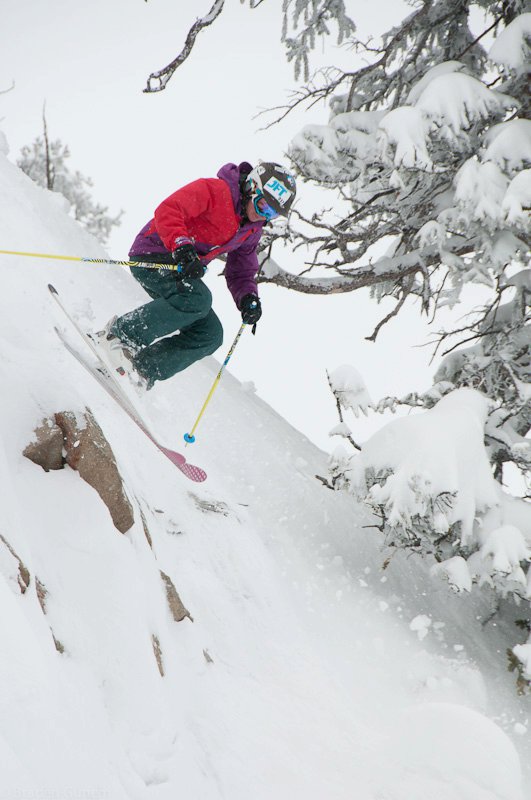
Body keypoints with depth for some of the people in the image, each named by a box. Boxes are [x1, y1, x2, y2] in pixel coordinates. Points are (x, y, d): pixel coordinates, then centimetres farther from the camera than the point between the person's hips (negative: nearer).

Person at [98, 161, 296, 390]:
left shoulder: (252, 231, 10)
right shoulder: (217, 190, -17)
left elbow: (241, 271, 16)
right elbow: (167, 211, -26)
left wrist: (248, 298, -6)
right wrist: (182, 246, -42)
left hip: (181, 269, 9)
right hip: (152, 256, -9)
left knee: (210, 335, -4)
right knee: (197, 298, -35)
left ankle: (142, 368, -4)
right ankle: (120, 333, -22)